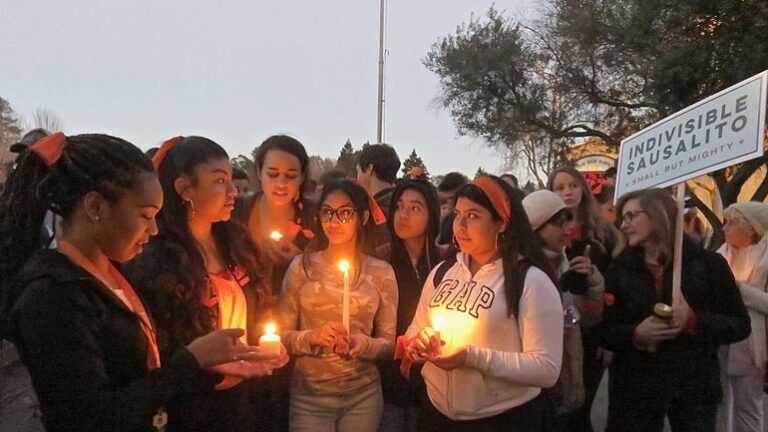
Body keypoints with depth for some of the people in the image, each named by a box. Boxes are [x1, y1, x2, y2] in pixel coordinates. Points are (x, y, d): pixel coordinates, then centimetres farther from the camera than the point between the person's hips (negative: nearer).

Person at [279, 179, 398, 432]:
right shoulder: (302, 266, -4)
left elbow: (388, 343, 1)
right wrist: (312, 337, -19)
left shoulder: (381, 272, -2)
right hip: (309, 397, -1)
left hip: (363, 395, 1)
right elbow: (282, 335, -1)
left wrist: (363, 344, -17)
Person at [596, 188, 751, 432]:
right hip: (634, 388, 1)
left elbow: (740, 325, -1)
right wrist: (635, 334, -17)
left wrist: (694, 321, -17)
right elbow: (603, 331, 3)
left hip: (695, 387, -1)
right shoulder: (620, 269, 2)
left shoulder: (708, 263, -3)